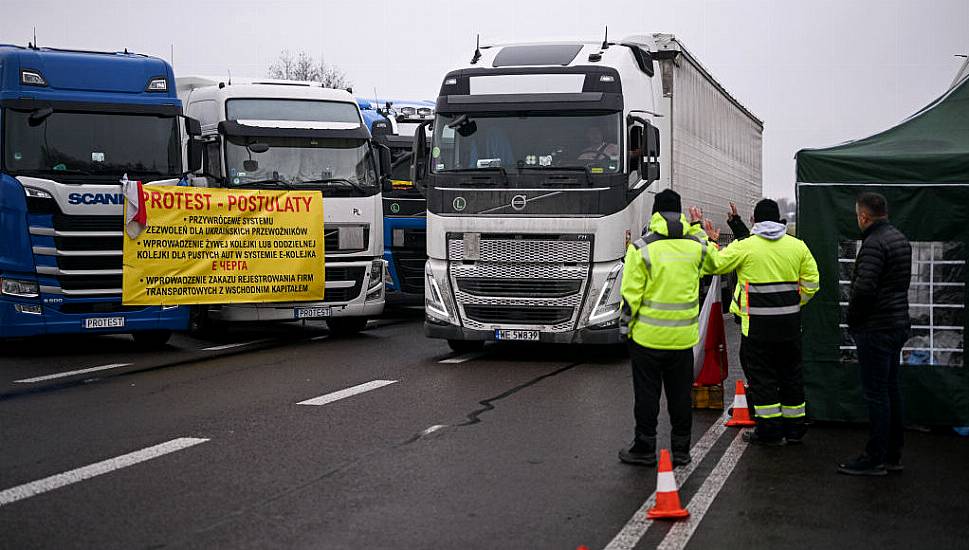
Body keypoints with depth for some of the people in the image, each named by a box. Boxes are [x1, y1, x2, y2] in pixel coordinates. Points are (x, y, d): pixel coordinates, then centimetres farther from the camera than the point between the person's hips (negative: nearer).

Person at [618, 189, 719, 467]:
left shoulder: (642, 248, -11)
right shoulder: (697, 244, 0)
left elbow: (631, 294, -11)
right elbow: (715, 262, 23)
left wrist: (626, 326, 2)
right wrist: (698, 230, 26)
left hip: (647, 335, -3)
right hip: (683, 336, 3)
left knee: (646, 393, 7)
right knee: (680, 394, 13)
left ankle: (645, 449, 14)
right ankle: (681, 449, 20)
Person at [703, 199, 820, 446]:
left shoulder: (744, 247, -9)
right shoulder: (797, 246, 5)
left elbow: (715, 265, -2)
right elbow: (811, 282, 7)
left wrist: (710, 241, 14)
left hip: (758, 324, -5)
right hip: (790, 323, 5)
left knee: (761, 375, 3)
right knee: (790, 372, 15)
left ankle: (770, 431, 4)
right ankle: (794, 428, 24)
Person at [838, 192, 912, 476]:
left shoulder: (874, 243, -19)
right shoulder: (900, 239, 12)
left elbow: (863, 288, -26)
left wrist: (852, 318, -10)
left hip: (876, 329, -10)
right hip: (898, 324, 10)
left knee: (876, 394, -4)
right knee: (891, 390, 14)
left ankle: (875, 459, 2)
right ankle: (893, 455, 22)